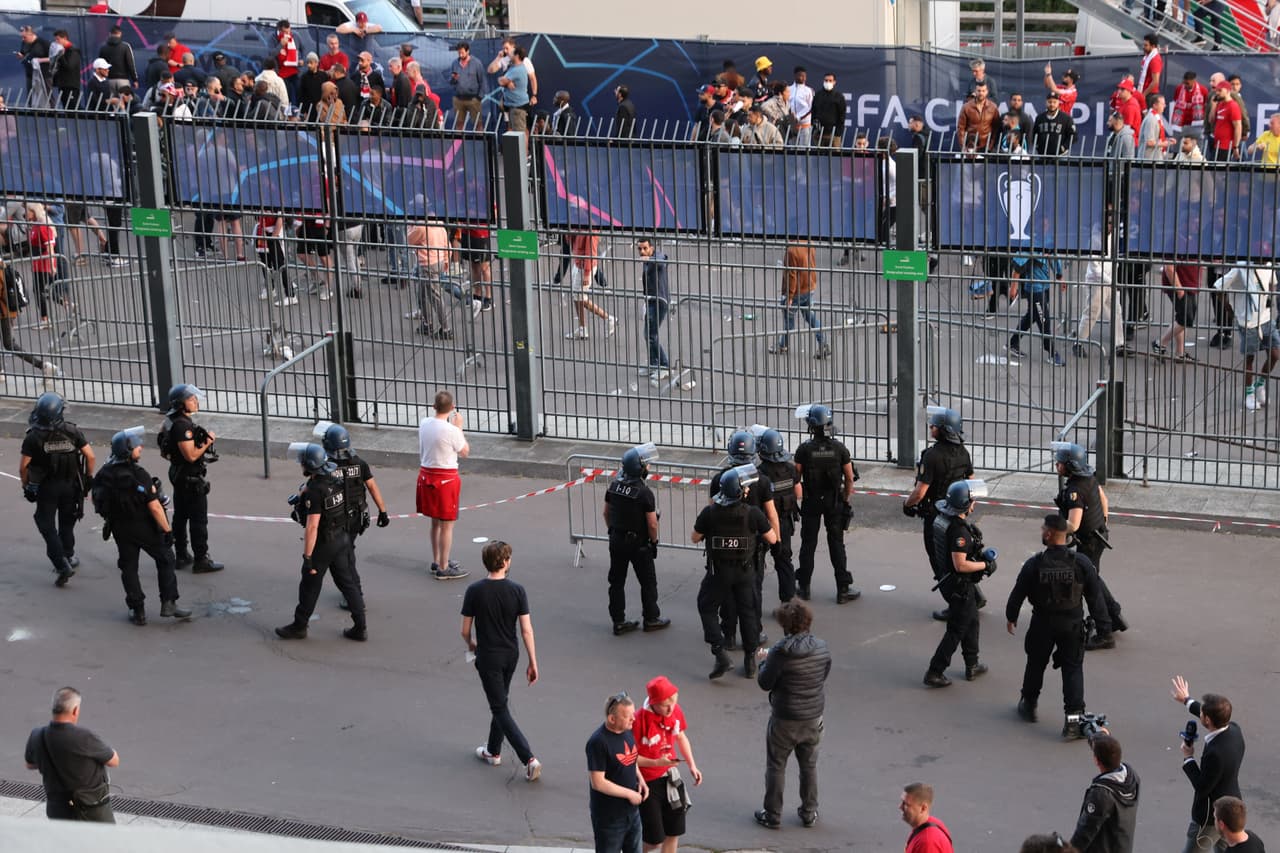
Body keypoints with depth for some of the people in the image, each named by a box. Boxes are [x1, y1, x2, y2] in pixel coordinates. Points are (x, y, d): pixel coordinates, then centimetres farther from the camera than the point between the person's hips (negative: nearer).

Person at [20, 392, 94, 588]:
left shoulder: (34, 437, -16)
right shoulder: (72, 431, -9)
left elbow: (23, 465, -14)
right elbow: (90, 456, -9)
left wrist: (25, 484, 4)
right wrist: (88, 477, 7)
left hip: (46, 487, -3)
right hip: (71, 484, 3)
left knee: (47, 526, 4)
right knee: (67, 522, 21)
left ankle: (62, 564, -7)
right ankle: (68, 557, 34)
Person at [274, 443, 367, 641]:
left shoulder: (314, 491, -25)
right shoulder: (333, 480, 0)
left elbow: (312, 526, -26)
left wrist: (307, 556, -23)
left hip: (323, 543, -8)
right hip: (342, 538, 8)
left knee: (310, 586, 9)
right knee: (347, 582, 12)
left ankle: (299, 626, 25)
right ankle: (360, 628, 14)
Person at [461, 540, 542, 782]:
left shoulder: (474, 591, -16)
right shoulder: (517, 590, -11)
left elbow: (465, 630, -8)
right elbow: (527, 630, -11)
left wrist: (471, 644, 15)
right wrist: (533, 663, -3)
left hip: (488, 657, -3)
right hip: (511, 654, 4)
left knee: (500, 709, 1)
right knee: (500, 702, 24)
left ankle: (529, 758, -10)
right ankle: (493, 751, 37)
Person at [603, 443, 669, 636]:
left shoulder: (614, 486, -3)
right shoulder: (644, 493, -21)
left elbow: (606, 512, 7)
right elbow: (652, 524, -17)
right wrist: (654, 542, -2)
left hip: (616, 540, 5)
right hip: (638, 543, -5)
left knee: (617, 581, 12)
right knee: (648, 582, 11)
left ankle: (619, 622, 16)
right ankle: (651, 619, 22)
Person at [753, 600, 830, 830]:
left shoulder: (780, 652, -24)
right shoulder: (822, 648, -10)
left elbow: (765, 683, -16)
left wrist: (764, 661, 4)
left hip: (785, 720, -4)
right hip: (814, 716, 4)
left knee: (776, 766, 13)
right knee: (809, 765, 21)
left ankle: (773, 815, 21)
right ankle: (809, 813, 30)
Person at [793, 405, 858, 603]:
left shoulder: (804, 449, -12)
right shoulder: (839, 449, -8)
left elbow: (796, 477, -7)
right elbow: (849, 478, -4)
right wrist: (846, 499, 9)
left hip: (811, 502, 0)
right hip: (834, 502, 1)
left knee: (808, 543, 11)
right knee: (836, 544, 6)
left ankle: (803, 586, 16)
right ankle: (843, 588, 5)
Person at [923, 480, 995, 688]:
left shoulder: (943, 519, 0)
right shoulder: (958, 529, -30)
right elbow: (960, 565, -30)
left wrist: (980, 555, 9)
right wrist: (985, 565, -18)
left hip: (947, 580, 10)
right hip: (959, 586, -10)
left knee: (971, 621, 25)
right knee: (956, 630, 4)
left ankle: (972, 666, 37)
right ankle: (934, 673, 9)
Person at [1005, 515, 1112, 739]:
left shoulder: (1034, 565, -14)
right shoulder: (1081, 563, -13)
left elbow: (1018, 593, -3)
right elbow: (1095, 597, -6)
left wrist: (1011, 616, 15)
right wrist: (1103, 625, 4)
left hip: (1042, 623, 0)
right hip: (1072, 624, 0)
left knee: (1036, 664, 20)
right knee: (1073, 669, 6)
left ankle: (1028, 705, 37)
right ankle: (1074, 718, -2)